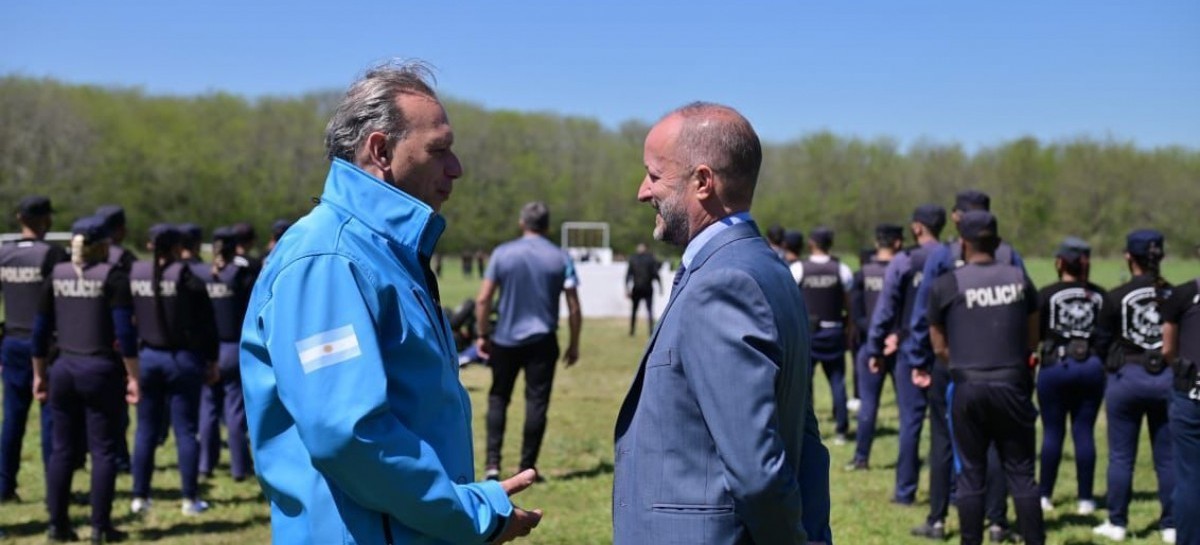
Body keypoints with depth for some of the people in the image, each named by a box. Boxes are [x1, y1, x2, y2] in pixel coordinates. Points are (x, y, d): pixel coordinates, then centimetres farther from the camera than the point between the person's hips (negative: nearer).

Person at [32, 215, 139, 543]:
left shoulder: (57, 275, 7)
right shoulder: (112, 275, -6)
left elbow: (41, 329, 10)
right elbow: (124, 331, -13)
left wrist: (39, 374, 18)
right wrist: (132, 376, -9)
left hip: (64, 370, 5)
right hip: (101, 370, -4)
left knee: (63, 449, 11)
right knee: (103, 451, 2)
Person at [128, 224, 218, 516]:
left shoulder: (134, 273, -1)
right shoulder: (186, 277, -11)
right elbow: (207, 323, -7)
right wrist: (212, 361, 3)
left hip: (146, 357, 3)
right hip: (182, 359, -3)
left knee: (146, 429, 11)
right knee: (185, 430, 3)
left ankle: (139, 496, 14)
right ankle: (190, 499, 6)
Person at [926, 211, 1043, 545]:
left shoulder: (945, 286, -3)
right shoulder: (1020, 279, 5)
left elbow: (939, 347, 3)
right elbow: (1032, 341, 11)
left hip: (968, 388, -1)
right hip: (1012, 386, 2)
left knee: (971, 474, 8)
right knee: (1021, 473, 8)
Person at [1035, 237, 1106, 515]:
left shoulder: (1047, 294, -6)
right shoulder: (1100, 295, 3)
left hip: (1056, 366, -2)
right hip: (1091, 367, 2)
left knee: (1052, 432, 6)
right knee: (1084, 432, 6)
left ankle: (1045, 495, 13)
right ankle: (1085, 499, 8)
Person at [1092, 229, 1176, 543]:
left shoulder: (1117, 297, -9)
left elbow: (1102, 341, -1)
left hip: (1126, 377, -2)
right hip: (1167, 380, 2)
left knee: (1121, 456, 8)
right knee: (1167, 457, 10)